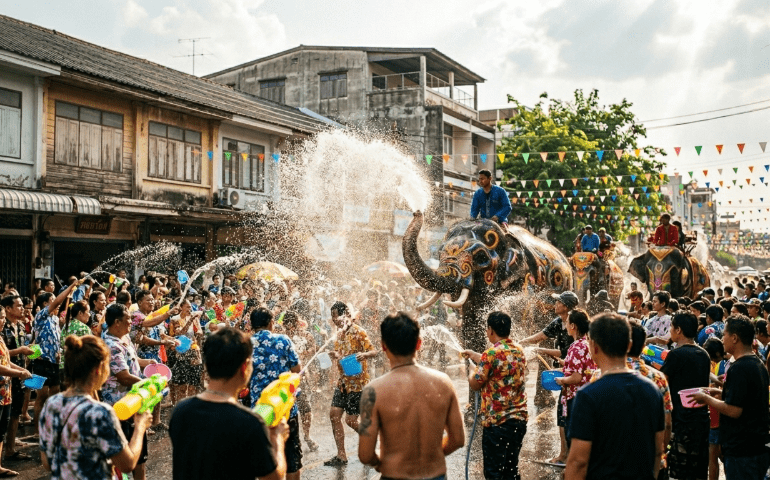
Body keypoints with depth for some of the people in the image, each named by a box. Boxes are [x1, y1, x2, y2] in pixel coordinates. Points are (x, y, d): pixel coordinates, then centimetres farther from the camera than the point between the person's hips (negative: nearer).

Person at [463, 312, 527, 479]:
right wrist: (475, 356, 31)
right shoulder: (519, 350, 7)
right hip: (519, 420, 7)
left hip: (497, 422, -7)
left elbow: (475, 384, -8)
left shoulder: (492, 353, -16)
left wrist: (472, 374, 13)